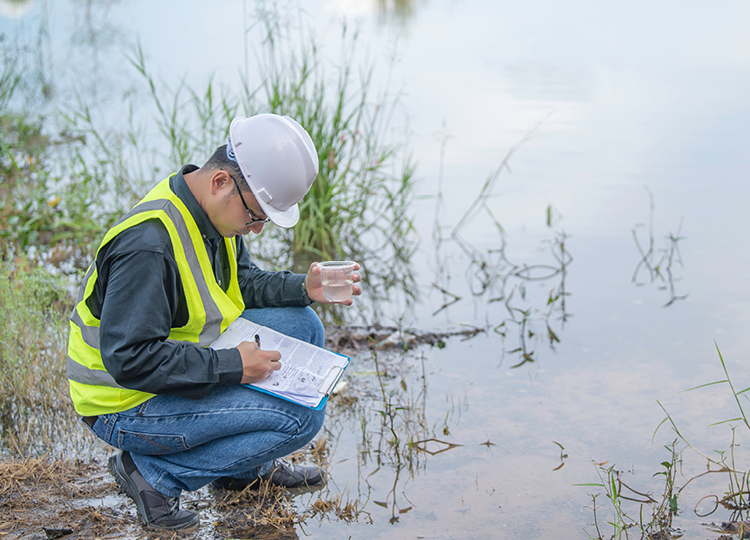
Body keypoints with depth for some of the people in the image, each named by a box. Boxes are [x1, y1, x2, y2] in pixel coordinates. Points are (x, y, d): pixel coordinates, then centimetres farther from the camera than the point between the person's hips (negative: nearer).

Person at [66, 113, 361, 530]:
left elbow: (242, 282, 14)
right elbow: (129, 359, -31)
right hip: (128, 407, -9)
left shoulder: (214, 211, -1)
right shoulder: (149, 244, -31)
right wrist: (229, 367, -28)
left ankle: (246, 465, 15)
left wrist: (302, 288, -4)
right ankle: (154, 472, -7)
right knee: (303, 415, -17)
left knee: (301, 325, 4)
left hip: (181, 362, 9)